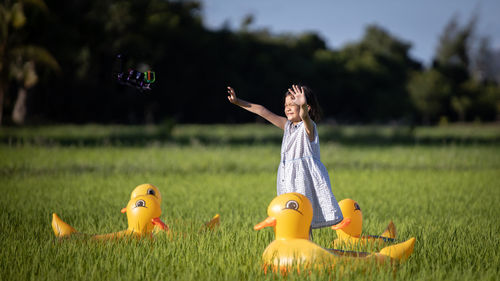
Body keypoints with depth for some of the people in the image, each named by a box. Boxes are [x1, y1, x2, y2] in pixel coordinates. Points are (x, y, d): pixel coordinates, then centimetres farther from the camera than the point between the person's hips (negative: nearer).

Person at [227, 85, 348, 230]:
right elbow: (264, 112, 16)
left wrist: (303, 105, -52)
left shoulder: (308, 126, -5)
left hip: (306, 175, -7)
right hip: (288, 177, 7)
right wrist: (238, 102, 17)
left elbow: (305, 116, -28)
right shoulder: (287, 125, 16)